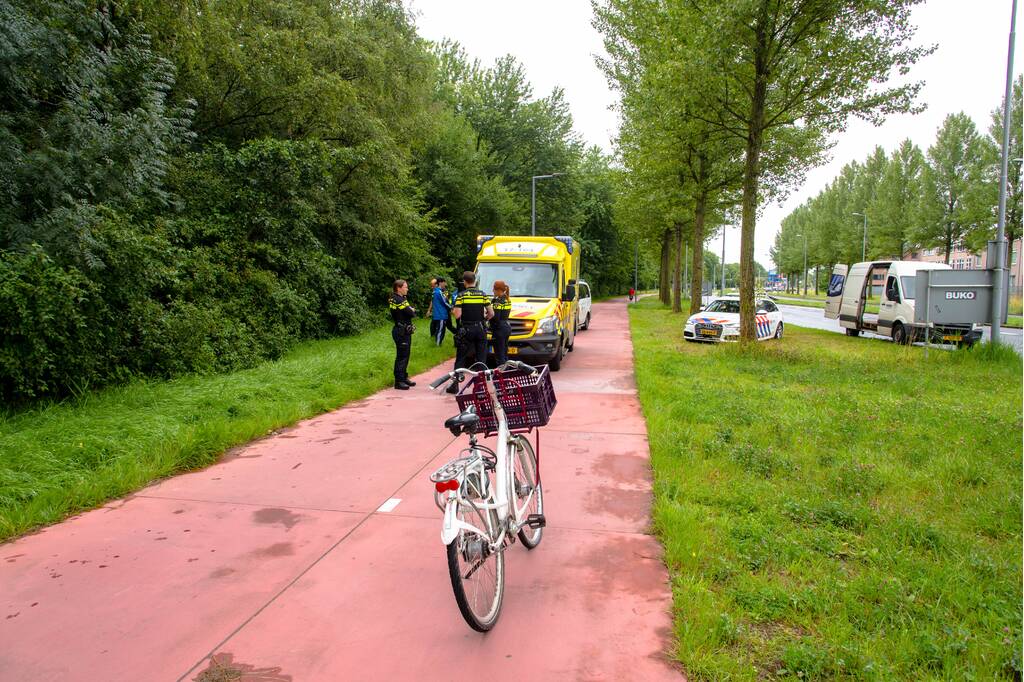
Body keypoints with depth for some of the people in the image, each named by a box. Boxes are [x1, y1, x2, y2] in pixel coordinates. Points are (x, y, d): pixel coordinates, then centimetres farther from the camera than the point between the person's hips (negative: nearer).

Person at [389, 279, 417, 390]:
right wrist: (412, 310, 0)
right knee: (401, 356, -7)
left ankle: (404, 378, 25)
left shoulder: (401, 298, 16)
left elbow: (411, 311, 15)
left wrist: (411, 310, -5)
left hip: (405, 331, 10)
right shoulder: (398, 300, -16)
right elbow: (411, 313, -20)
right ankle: (398, 381, -4)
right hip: (401, 332, -10)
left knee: (405, 356, 16)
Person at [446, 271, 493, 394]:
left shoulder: (461, 295, -6)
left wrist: (453, 311, 8)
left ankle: (455, 385, 7)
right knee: (481, 359, 8)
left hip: (466, 330, -2)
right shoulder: (483, 294, 2)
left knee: (460, 359, 7)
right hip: (480, 329, 2)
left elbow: (457, 315, -13)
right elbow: (491, 313, 0)